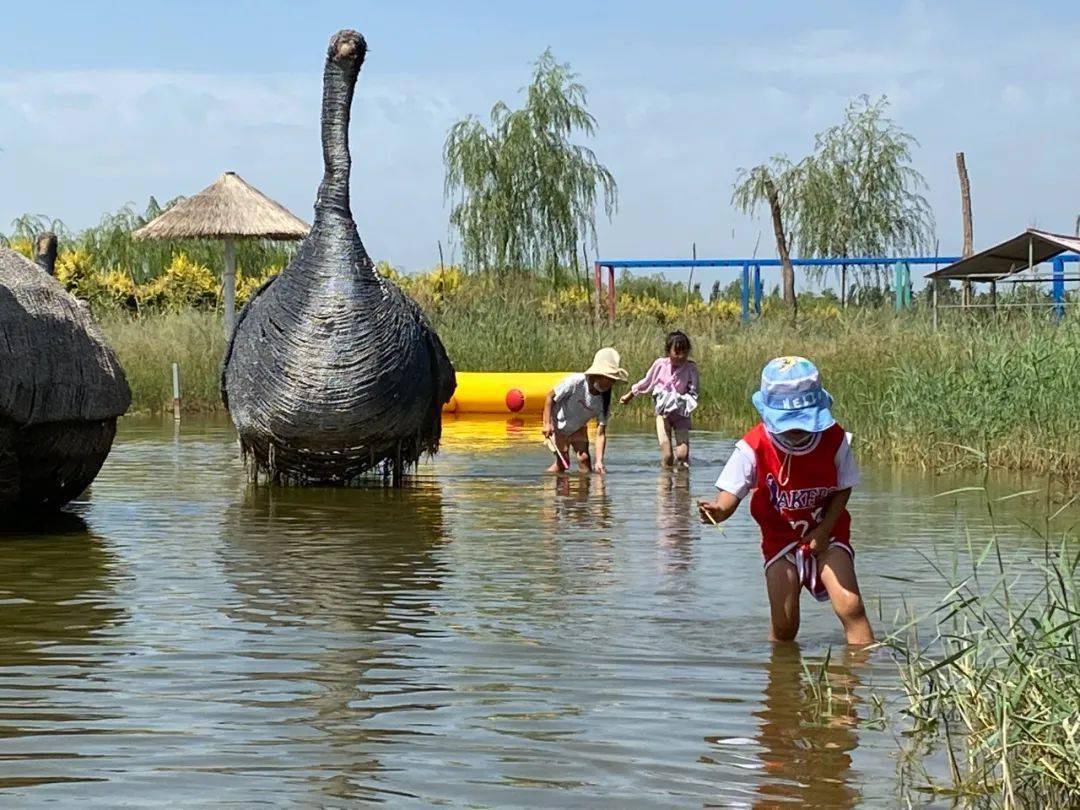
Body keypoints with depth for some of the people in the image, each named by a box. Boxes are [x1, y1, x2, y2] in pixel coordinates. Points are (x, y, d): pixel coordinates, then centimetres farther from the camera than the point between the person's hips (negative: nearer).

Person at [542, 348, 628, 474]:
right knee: (563, 462, -13)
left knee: (584, 459, -11)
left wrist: (599, 461, -33)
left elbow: (600, 434, -22)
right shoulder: (576, 382, -33)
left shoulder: (604, 401, -22)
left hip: (577, 428, 4)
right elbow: (550, 396, -22)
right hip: (558, 425, -4)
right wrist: (547, 424, -29)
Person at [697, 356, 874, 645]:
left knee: (849, 606, -18)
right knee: (784, 626, -5)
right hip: (780, 538, 0)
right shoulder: (753, 448, -20)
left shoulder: (835, 440, -16)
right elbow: (731, 492, -23)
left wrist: (825, 529, -16)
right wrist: (719, 510, -47)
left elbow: (843, 488, -3)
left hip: (826, 533, 0)